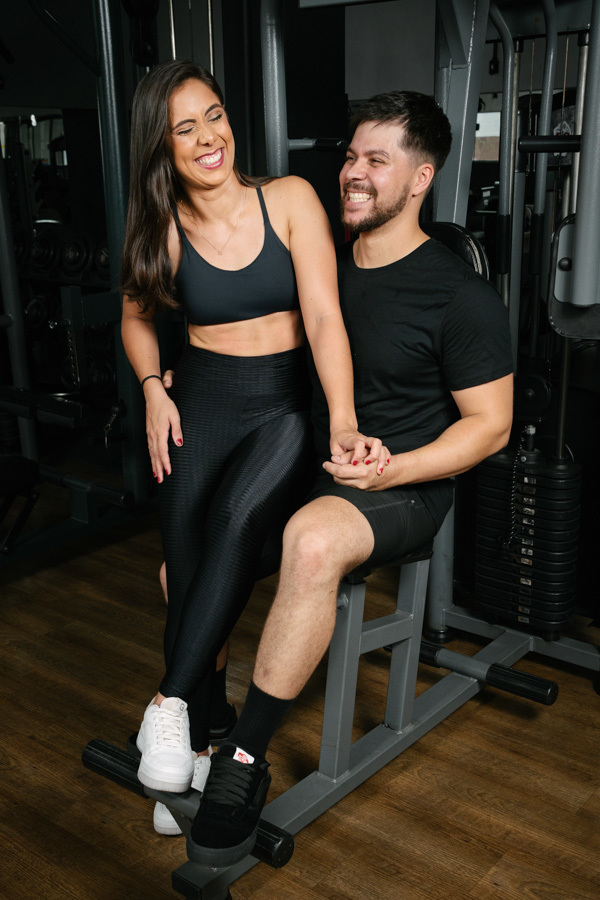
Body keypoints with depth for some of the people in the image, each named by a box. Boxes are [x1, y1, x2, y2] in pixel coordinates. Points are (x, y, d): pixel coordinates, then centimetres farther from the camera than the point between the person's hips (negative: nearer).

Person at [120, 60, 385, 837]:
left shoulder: (290, 199, -4)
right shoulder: (163, 229, 2)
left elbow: (323, 315, -11)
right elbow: (136, 318, 19)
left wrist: (342, 422, -23)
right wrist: (153, 390, 1)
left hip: (287, 402, -1)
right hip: (201, 401, 2)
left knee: (238, 518, -30)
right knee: (184, 561, -14)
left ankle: (171, 699, -20)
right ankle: (198, 749, -2)